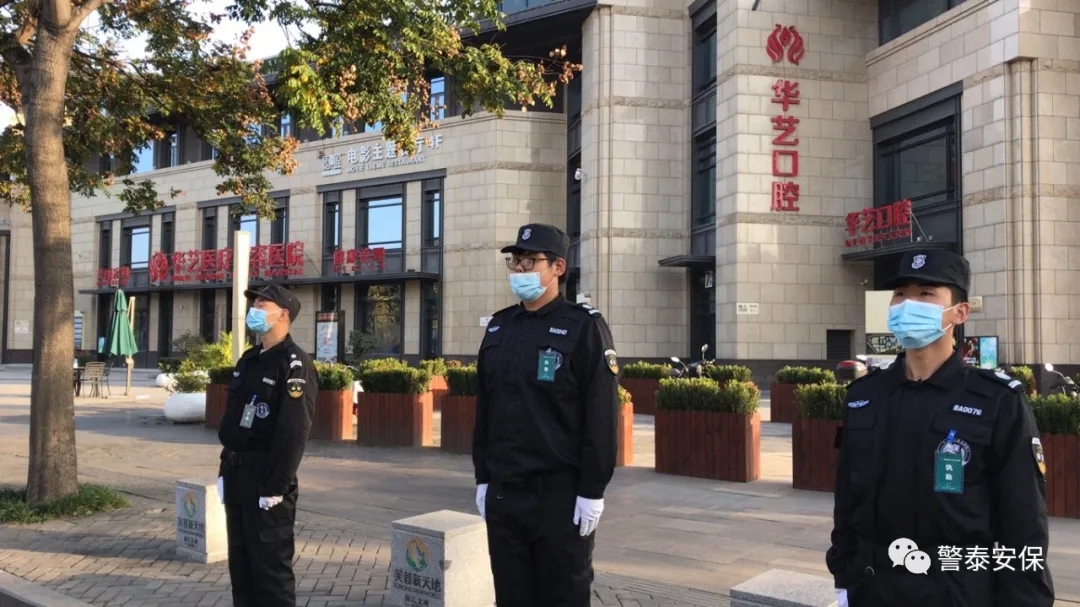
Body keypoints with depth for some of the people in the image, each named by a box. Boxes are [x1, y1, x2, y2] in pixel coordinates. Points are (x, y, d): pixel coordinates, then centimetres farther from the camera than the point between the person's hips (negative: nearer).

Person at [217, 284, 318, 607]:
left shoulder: (294, 364, -14)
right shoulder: (248, 360, 13)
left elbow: (293, 431, -20)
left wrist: (275, 487, -21)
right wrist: (225, 470, 13)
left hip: (266, 476, -8)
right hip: (237, 473, 9)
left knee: (271, 565, -1)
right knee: (240, 561, 16)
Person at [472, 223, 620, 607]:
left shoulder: (584, 328, -8)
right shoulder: (498, 328, 10)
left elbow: (601, 418, -12)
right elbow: (485, 408, 14)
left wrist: (592, 491, -14)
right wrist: (483, 477, 11)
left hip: (561, 494, -5)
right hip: (504, 492, 6)